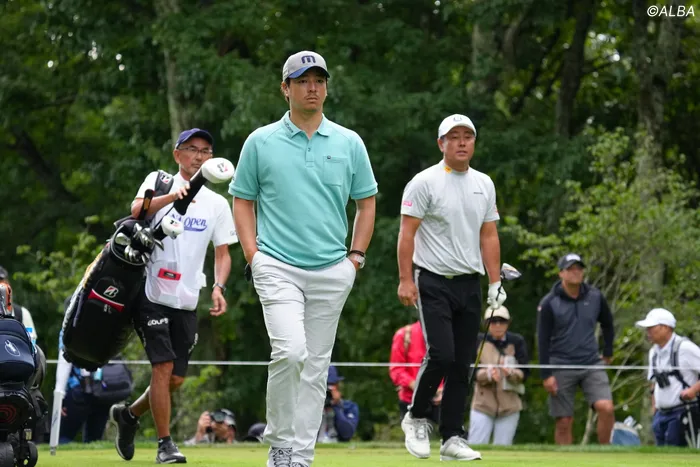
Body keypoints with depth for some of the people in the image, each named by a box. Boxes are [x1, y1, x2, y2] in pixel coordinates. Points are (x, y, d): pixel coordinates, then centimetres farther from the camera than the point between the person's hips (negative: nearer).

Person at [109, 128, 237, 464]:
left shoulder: (217, 203, 11)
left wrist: (218, 288, -5)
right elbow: (136, 210, -20)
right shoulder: (159, 182, 0)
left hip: (187, 301, 5)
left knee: (176, 378, 6)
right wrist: (173, 195, -38)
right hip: (152, 294, -4)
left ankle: (129, 414, 31)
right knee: (163, 365, -13)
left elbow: (222, 252, 14)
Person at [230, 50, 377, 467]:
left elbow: (367, 202, 15)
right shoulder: (261, 142, 3)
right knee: (290, 350, -21)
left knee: (316, 366, 5)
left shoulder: (349, 143, 7)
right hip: (279, 269, -3)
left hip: (332, 274, 3)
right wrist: (254, 258, -3)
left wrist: (356, 257, 5)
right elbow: (243, 201, 8)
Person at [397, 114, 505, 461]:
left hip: (469, 285, 6)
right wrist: (406, 280, -16)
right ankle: (416, 418, 6)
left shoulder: (484, 184, 12)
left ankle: (452, 438, 7)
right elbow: (407, 233, -8)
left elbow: (489, 236, 16)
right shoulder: (424, 182, -5)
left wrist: (495, 282, 8)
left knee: (463, 364, 2)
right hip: (433, 282, -5)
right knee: (441, 354, -17)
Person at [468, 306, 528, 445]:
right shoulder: (479, 341, 1)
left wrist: (510, 373, -26)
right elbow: (473, 372, -6)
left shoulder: (517, 342, 1)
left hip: (509, 405, 1)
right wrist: (488, 375, -28)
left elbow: (523, 374, -4)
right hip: (483, 403, 0)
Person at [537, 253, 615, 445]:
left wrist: (608, 352, 20)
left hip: (592, 364, 2)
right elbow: (543, 340, -4)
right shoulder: (549, 303, -6)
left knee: (606, 407, -17)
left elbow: (607, 324, 21)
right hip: (561, 369, -2)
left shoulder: (595, 297, 3)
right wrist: (546, 375, -8)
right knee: (564, 422, -1)